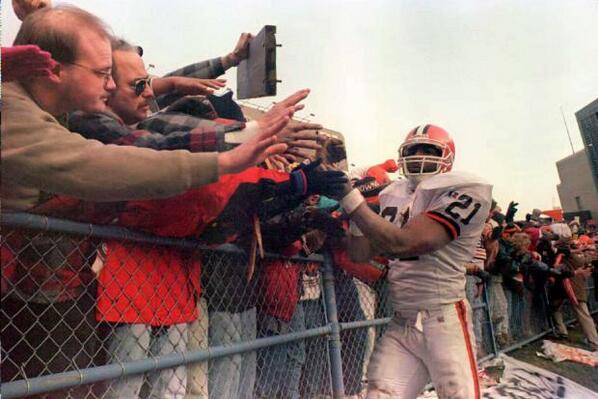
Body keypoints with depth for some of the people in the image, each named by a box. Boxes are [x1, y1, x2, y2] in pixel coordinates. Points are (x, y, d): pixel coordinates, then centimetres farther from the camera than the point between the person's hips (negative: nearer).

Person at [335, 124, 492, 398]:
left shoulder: (463, 192, -9)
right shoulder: (395, 196, 11)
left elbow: (400, 245, -22)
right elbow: (360, 254, 8)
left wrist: (350, 196, -20)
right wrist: (352, 192, -1)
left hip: (444, 322, -5)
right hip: (401, 325, 5)